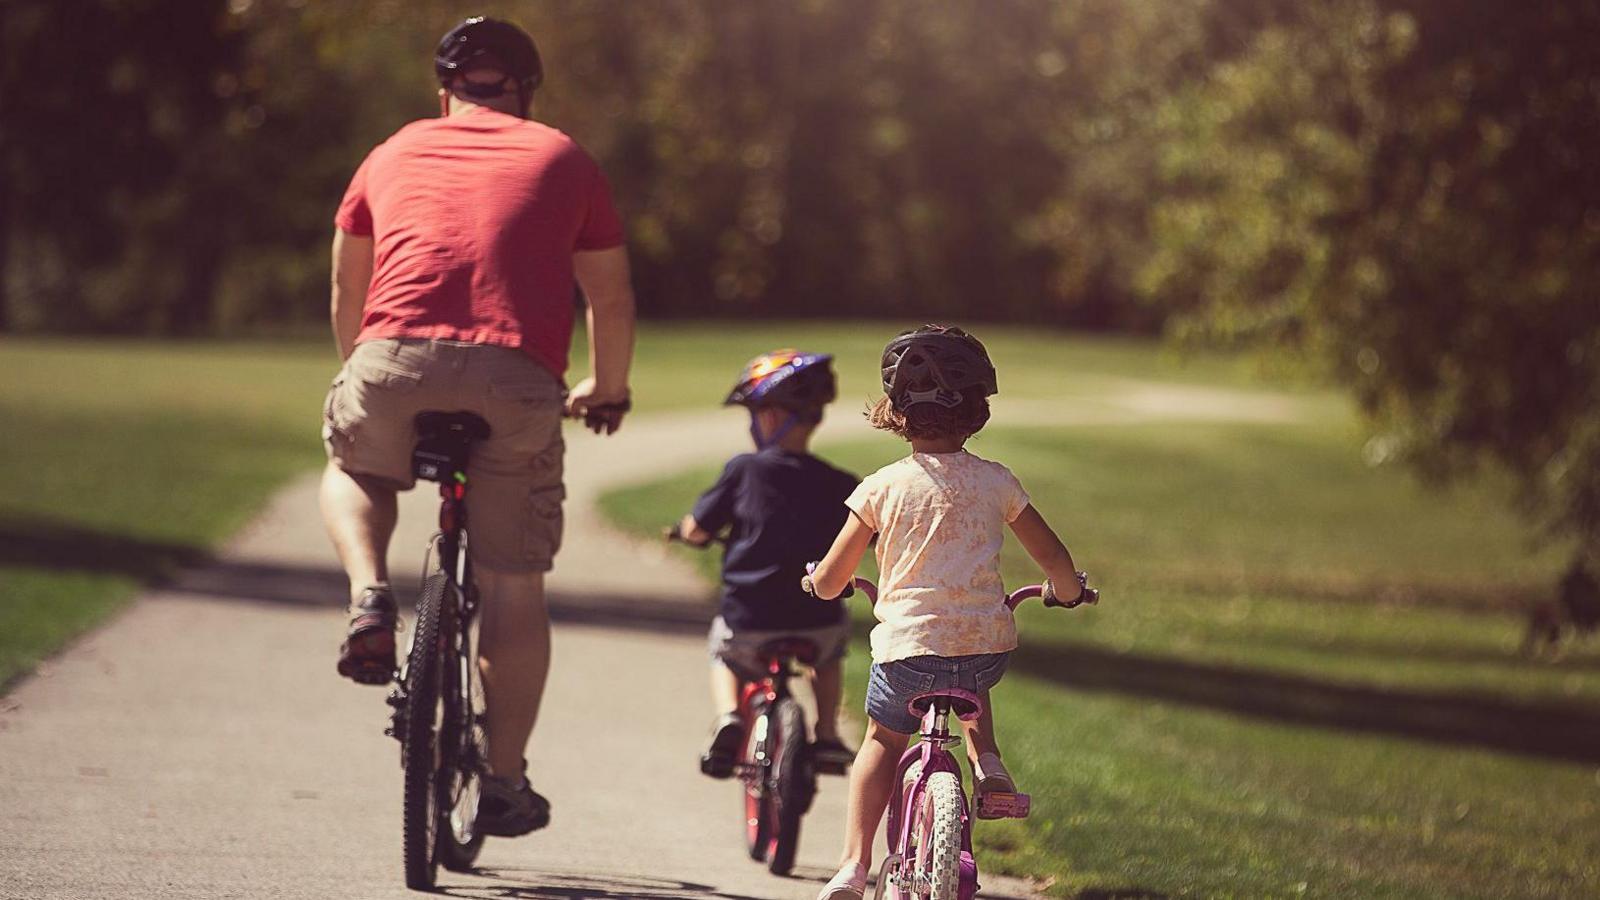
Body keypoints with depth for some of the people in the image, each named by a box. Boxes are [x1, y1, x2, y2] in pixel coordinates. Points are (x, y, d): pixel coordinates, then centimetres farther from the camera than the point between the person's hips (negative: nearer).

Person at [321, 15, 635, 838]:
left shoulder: (394, 155, 26)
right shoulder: (564, 161, 23)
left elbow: (347, 292, 35)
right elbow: (612, 300, 27)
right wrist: (607, 391, 44)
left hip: (395, 362, 1)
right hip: (518, 379, -1)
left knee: (351, 471, 33)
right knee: (515, 588, 12)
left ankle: (369, 596, 5)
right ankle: (505, 784, 15)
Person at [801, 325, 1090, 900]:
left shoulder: (882, 488, -3)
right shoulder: (996, 483, 1)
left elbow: (828, 583, 0)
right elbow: (1055, 560, 5)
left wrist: (815, 580, 25)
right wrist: (1067, 591, 28)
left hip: (907, 645, -2)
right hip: (987, 647, 2)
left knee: (882, 739, 24)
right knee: (971, 687, 38)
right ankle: (987, 763, 13)